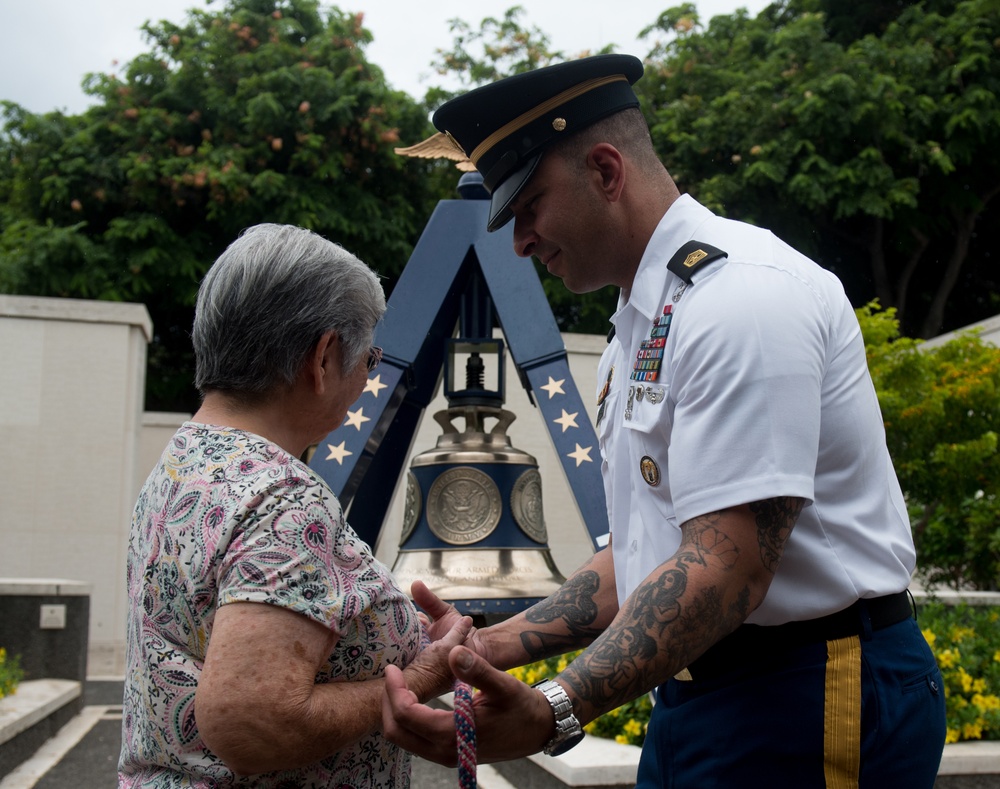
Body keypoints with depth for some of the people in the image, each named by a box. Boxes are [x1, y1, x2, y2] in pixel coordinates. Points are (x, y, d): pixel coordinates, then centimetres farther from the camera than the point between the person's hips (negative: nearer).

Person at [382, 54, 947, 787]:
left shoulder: (742, 293, -18)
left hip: (809, 701, -9)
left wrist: (556, 711, -36)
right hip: (697, 694, 9)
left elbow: (728, 568, -27)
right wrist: (495, 644, 5)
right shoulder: (637, 328, 14)